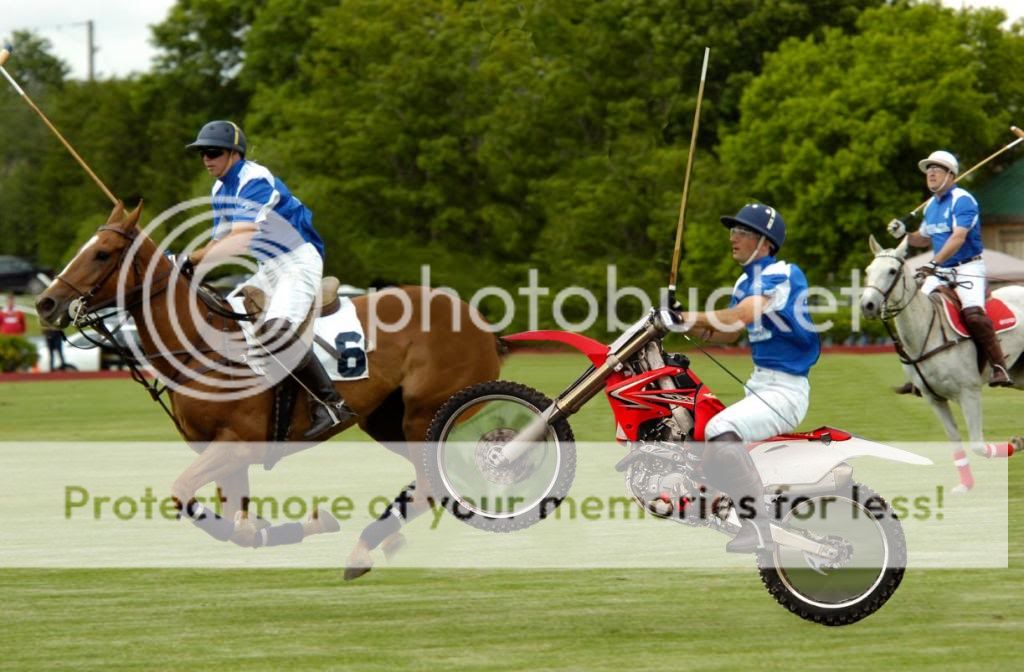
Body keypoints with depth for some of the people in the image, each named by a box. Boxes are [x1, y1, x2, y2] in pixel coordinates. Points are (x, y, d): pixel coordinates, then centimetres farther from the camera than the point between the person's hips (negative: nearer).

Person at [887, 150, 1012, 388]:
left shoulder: (962, 200, -12)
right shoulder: (931, 205, 14)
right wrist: (904, 233, 7)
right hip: (940, 272, 8)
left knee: (973, 313, -29)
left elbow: (958, 237, -24)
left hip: (968, 269, -8)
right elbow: (924, 239, 28)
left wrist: (933, 263, -33)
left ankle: (998, 367, -23)